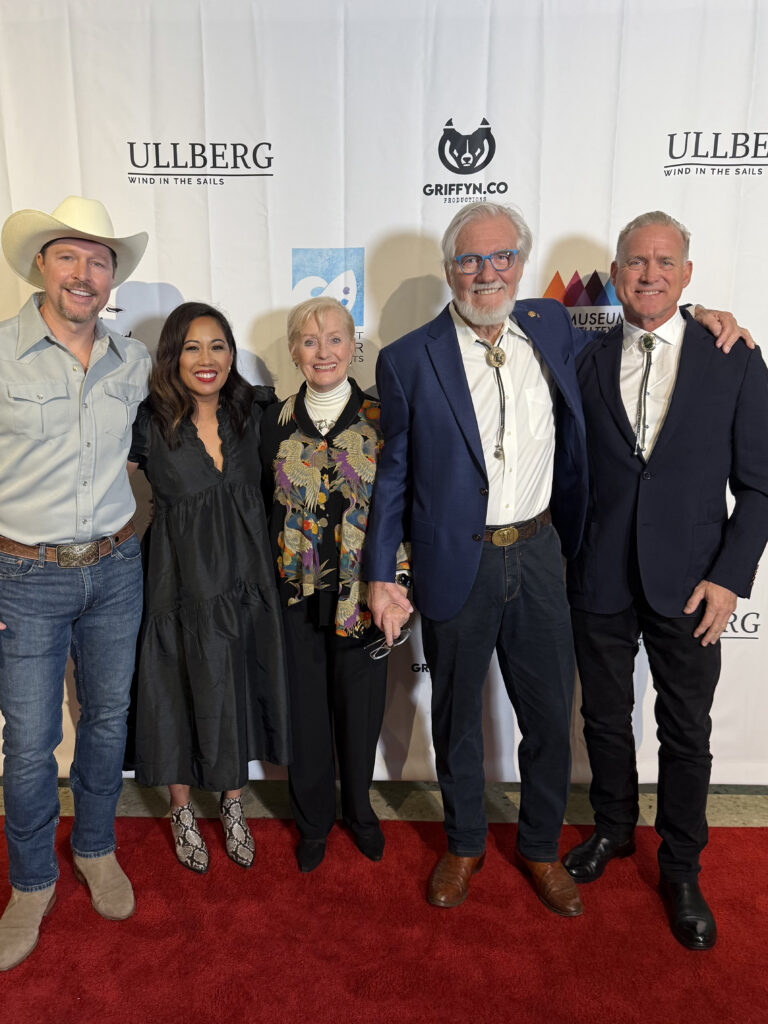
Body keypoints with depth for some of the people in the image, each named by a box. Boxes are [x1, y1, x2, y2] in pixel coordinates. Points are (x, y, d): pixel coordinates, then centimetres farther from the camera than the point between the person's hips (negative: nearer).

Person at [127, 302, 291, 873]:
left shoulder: (255, 411, -1)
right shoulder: (150, 423, -9)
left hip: (244, 579, 3)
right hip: (182, 582, -2)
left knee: (240, 695, 15)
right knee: (183, 696, 12)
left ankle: (233, 807, 39)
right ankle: (183, 813, 37)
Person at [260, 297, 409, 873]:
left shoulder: (381, 419, -4)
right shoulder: (278, 422, 2)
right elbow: (265, 510, 7)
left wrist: (398, 586, -9)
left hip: (362, 592, -1)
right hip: (296, 592, 1)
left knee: (361, 706, 12)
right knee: (305, 707, 12)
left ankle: (359, 809, 39)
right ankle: (314, 819, 36)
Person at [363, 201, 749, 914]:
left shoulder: (552, 327, 3)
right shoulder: (407, 360, -6)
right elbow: (392, 476, -1)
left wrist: (693, 316, 9)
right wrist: (380, 575, -3)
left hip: (537, 557, 3)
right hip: (455, 565, -2)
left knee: (550, 716, 14)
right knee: (456, 719, 15)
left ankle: (541, 847, 40)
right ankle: (464, 844, 41)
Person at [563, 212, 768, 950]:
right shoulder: (584, 362, 2)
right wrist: (564, 563, -4)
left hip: (688, 585, -1)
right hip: (600, 582, 1)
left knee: (686, 735, 12)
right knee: (605, 720, 17)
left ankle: (680, 870, 34)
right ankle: (613, 829, 43)